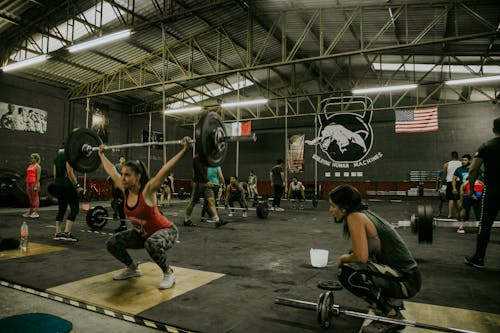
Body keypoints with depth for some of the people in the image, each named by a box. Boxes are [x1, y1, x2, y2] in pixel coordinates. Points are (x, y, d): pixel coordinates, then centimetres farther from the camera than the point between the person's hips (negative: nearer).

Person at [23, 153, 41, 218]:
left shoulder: (37, 166, -6)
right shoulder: (29, 166, 18)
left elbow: (38, 177, -12)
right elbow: (27, 176, 19)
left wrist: (36, 186, -18)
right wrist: (26, 185, 15)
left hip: (34, 183, -8)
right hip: (29, 183, 8)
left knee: (35, 197, -3)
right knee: (30, 198, 11)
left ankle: (36, 212, 1)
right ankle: (30, 212, 17)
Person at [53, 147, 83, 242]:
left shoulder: (57, 157, 17)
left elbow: (54, 173, 18)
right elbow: (69, 172, -19)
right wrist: (77, 185, -17)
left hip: (58, 184, 9)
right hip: (67, 185, -9)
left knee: (61, 209, 15)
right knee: (74, 208, -5)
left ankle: (58, 233, 16)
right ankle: (66, 233, -11)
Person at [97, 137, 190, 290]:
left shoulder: (147, 191, -26)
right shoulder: (125, 190, -10)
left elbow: (165, 168, -35)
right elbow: (111, 169, 4)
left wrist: (184, 149, -42)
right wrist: (101, 153, 15)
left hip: (165, 230, -7)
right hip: (142, 233, 7)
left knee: (152, 244, -39)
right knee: (112, 243, -2)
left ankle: (169, 273, -12)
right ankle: (133, 268, 20)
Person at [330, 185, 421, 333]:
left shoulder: (354, 217, -17)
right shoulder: (364, 213, 10)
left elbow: (361, 256, -25)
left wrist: (343, 258, -6)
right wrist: (348, 257, 13)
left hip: (405, 280, -9)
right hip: (403, 274, 9)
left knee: (346, 273, -19)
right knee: (352, 265, 20)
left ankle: (391, 316, -2)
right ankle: (393, 301, 18)